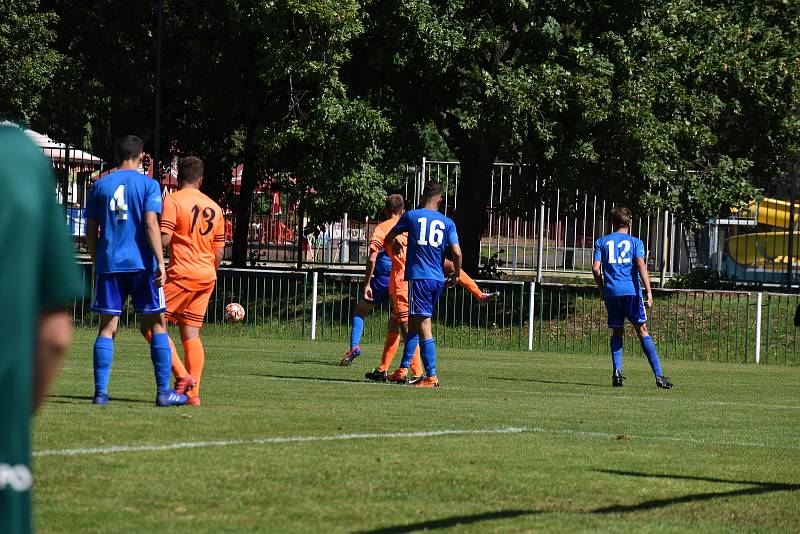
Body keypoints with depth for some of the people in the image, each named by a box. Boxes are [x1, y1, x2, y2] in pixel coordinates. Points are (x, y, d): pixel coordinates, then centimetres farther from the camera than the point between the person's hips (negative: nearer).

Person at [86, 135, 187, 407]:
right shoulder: (148, 185, -1)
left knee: (107, 327, 5)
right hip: (142, 262, -3)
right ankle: (164, 391, 1)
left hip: (108, 263, 3)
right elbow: (151, 224, -12)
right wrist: (160, 262, -13)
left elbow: (90, 232, 9)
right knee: (156, 325, 5)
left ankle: (100, 391, -4)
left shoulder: (100, 185, 9)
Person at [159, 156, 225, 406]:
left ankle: (182, 376, -12)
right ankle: (193, 392, 3)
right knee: (191, 334, 9)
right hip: (207, 276, 7)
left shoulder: (173, 200, -6)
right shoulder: (214, 207, 13)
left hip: (182, 273, -7)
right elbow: (219, 251, 14)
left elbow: (163, 238, -15)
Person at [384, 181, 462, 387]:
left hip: (418, 277, -5)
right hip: (438, 280, 5)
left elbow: (389, 238, 14)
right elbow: (457, 252, -1)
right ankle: (403, 369, 22)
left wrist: (395, 246, 37)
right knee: (413, 323, 16)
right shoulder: (447, 222, 7)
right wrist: (456, 275, 16)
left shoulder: (411, 216, 1)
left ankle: (431, 377, -16)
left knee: (424, 327, -8)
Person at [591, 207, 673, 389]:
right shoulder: (635, 242, 7)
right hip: (631, 291, -2)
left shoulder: (602, 242, 12)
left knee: (617, 332, 14)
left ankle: (617, 371, -2)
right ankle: (658, 375, -10)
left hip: (611, 292, 2)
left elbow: (596, 268, 3)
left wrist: (602, 289, 16)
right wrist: (649, 291, -12)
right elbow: (641, 265, -7)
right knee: (642, 331, -2)